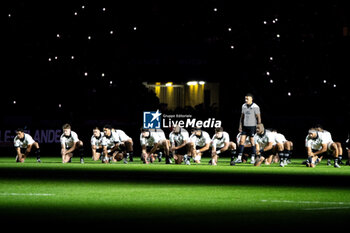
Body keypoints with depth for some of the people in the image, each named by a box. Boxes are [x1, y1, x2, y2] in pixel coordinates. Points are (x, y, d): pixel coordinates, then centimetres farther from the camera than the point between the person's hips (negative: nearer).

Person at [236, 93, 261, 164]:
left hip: (252, 126, -5)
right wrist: (240, 126, 10)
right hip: (245, 126, 5)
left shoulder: (255, 107, -9)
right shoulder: (244, 106, 9)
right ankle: (239, 158, -1)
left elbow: (259, 118, -6)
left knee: (252, 142, 0)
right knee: (242, 141, -1)